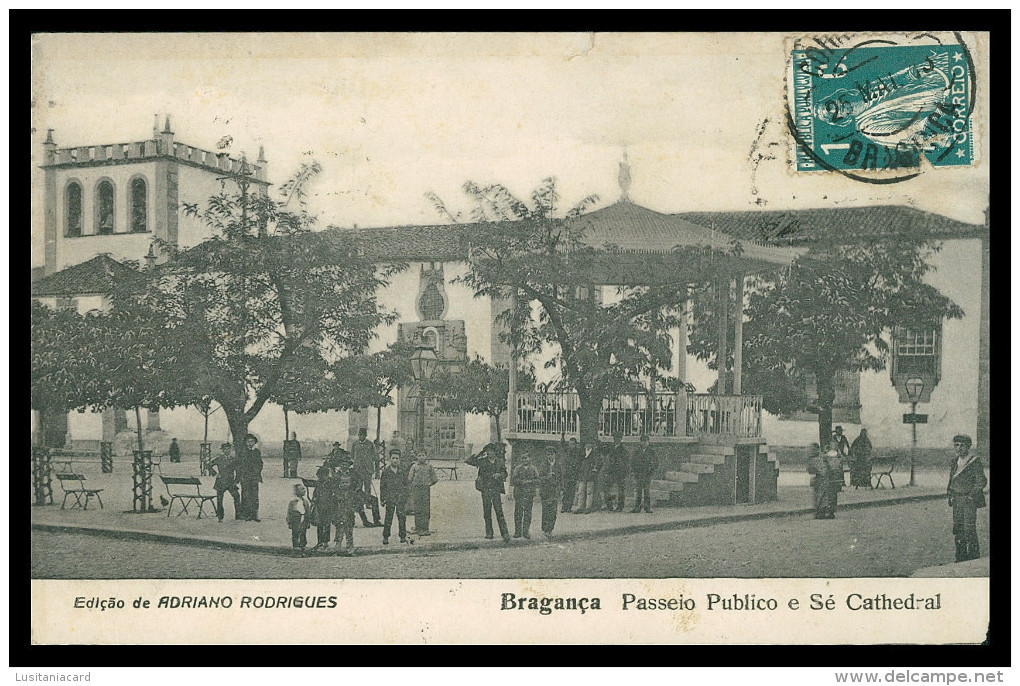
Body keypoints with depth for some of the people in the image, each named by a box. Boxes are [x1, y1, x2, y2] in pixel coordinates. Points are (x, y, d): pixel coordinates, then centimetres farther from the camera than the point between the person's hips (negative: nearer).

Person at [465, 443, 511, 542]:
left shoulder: (500, 462, 6)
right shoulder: (482, 461, 3)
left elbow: (505, 474, 16)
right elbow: (468, 461, 1)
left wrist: (500, 475, -7)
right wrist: (480, 454, -5)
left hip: (496, 489, -1)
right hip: (485, 489, 1)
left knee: (499, 511, -8)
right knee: (487, 512, 4)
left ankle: (505, 533, -10)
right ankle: (489, 533, 13)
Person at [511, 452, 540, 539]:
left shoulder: (533, 469, 9)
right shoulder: (517, 468, 6)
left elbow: (537, 480, 5)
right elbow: (513, 480, 0)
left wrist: (530, 481, -11)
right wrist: (522, 482, -12)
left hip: (529, 493, 0)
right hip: (519, 492, 0)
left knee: (528, 513, 0)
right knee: (518, 512, -1)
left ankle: (526, 531, 5)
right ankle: (517, 531, 5)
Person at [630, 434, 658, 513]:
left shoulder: (651, 452, 6)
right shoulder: (637, 451, 12)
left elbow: (656, 462, 6)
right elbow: (632, 461, 15)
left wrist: (651, 468, -10)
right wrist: (632, 469, 1)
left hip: (647, 474, -2)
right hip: (638, 474, 2)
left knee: (647, 492, -3)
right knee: (637, 491, -1)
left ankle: (648, 508, 0)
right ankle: (637, 507, 3)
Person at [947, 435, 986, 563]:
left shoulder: (975, 461, -9)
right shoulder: (955, 461, 12)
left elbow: (981, 481, -11)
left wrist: (970, 496, -13)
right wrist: (950, 494, 11)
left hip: (969, 500, -7)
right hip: (957, 501, 7)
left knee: (969, 530, -8)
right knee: (957, 529, 9)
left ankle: (974, 559, -1)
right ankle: (960, 558, 17)